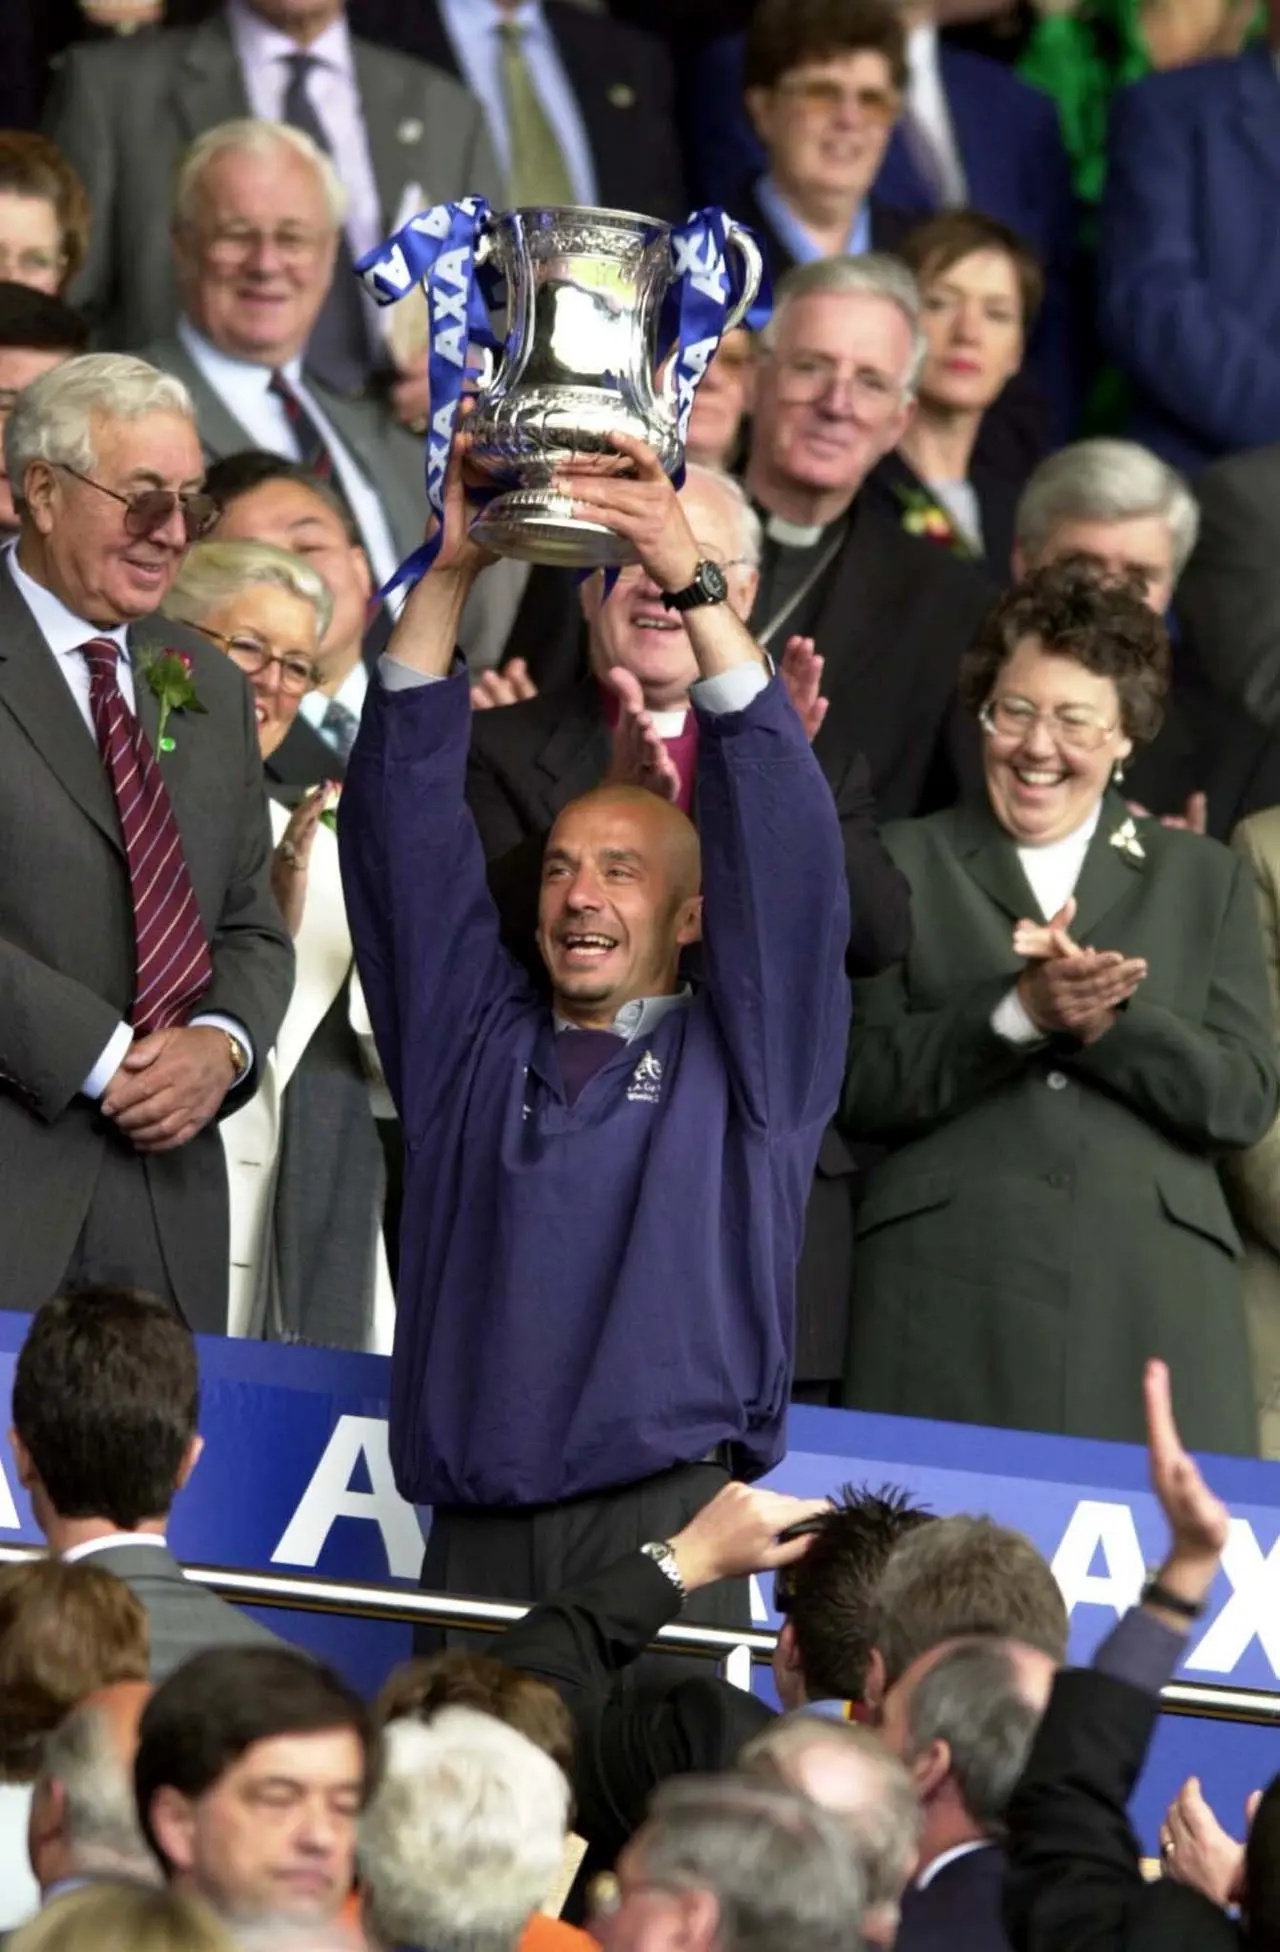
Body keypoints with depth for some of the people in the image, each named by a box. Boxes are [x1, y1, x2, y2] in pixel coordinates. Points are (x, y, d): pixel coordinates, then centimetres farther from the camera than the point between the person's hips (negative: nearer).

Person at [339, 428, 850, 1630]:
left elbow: (781, 844, 3)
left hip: (664, 1530, -2)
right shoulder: (471, 1041, 20)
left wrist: (694, 584, -5)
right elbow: (408, 818, 16)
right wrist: (451, 573, 8)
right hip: (475, 1537, 2)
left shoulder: (745, 1066, 13)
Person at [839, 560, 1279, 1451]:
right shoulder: (906, 867, 12)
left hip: (1152, 1305, 1)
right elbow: (863, 1086, 2)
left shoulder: (1206, 878, 17)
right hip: (951, 1302, -1)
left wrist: (1107, 1018, -9)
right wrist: (1017, 1014, -12)